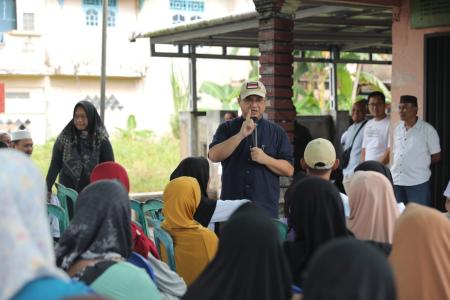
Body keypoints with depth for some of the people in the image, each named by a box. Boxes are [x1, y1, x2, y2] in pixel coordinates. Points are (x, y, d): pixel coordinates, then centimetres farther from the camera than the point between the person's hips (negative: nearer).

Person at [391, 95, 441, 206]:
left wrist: (420, 166, 6)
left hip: (417, 183, -5)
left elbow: (436, 157, 0)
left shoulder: (428, 130, -5)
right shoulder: (397, 129, 11)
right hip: (396, 181, 5)